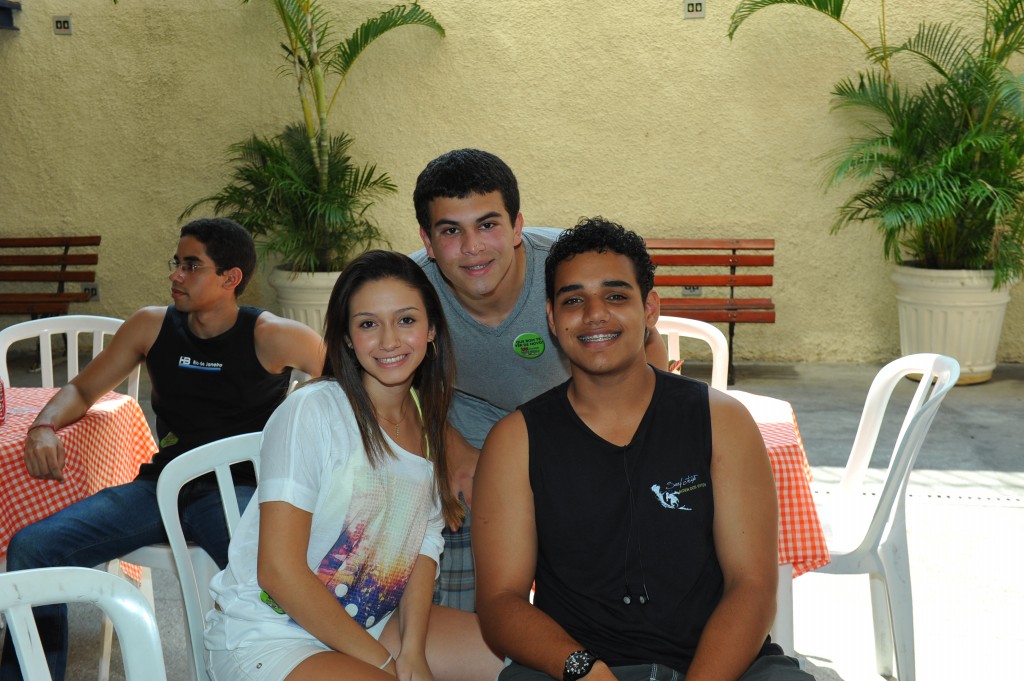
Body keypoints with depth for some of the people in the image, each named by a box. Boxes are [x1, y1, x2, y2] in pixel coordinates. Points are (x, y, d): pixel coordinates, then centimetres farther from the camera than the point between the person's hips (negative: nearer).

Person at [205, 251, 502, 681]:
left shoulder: (429, 424, 3)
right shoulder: (311, 412, -19)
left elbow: (425, 547, 5)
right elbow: (279, 572, -21)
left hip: (369, 623, 7)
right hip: (266, 635, -7)